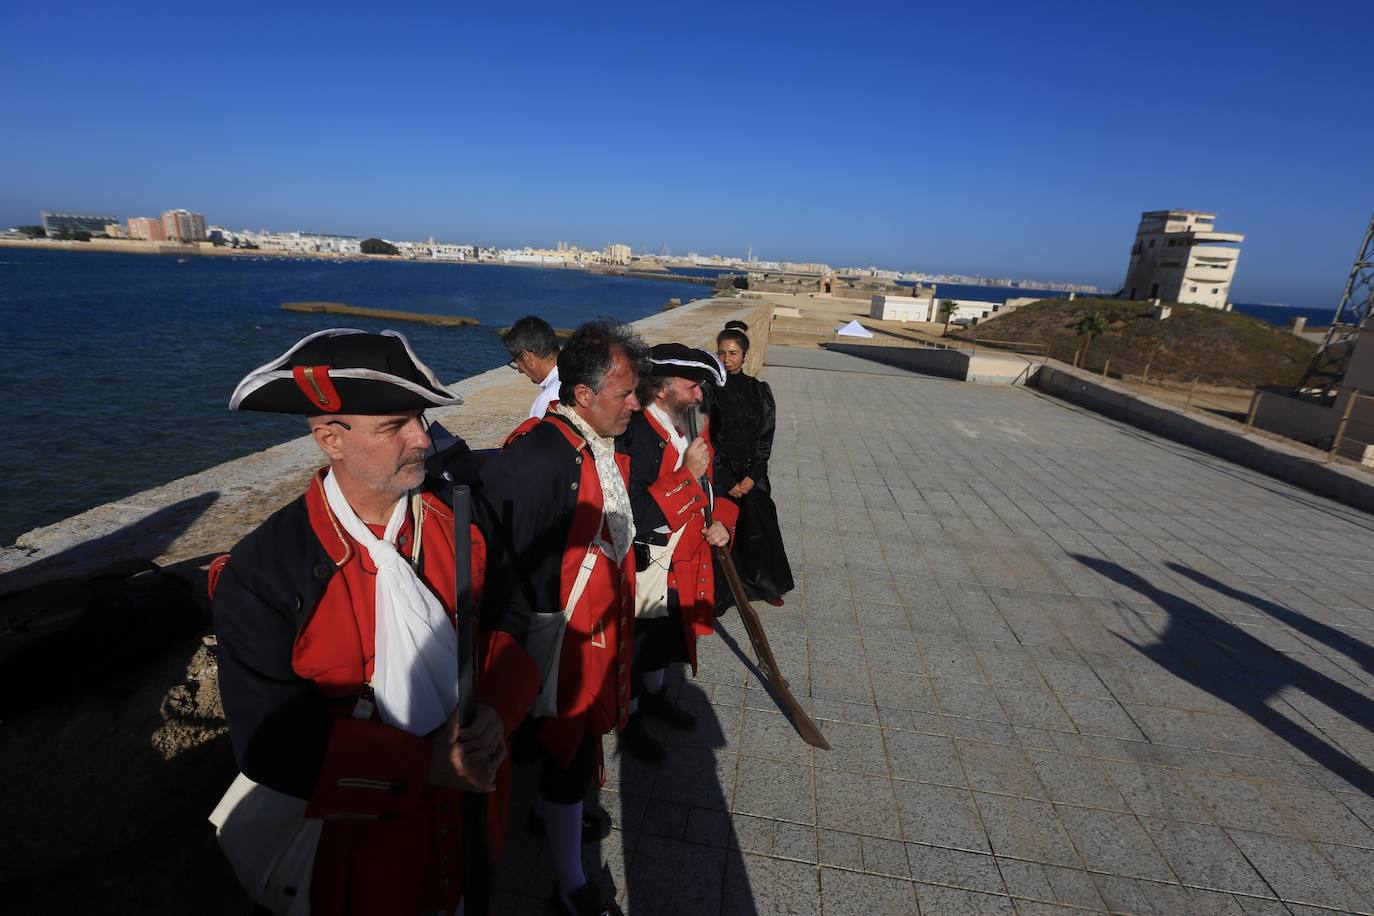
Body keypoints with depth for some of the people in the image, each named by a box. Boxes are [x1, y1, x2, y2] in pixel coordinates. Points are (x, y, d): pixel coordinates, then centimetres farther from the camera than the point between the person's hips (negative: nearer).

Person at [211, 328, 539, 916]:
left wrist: (497, 710, -24)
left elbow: (512, 628, -5)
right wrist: (427, 767, -24)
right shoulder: (261, 574, -20)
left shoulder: (458, 521, -11)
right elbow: (273, 741, -20)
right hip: (362, 846, -3)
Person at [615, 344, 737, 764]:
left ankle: (655, 695, 53)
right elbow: (636, 517, -34)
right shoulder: (635, 436, -27)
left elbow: (708, 485, 13)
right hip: (646, 571, -8)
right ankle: (630, 721, 38)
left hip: (684, 567, 8)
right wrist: (688, 475, -31)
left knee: (666, 637, 28)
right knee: (634, 648, 14)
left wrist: (721, 520, -5)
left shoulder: (687, 427, 1)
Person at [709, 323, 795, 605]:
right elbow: (707, 439, -8)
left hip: (753, 473, 2)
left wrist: (752, 476, -8)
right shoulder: (711, 389, -6)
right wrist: (727, 481, -10)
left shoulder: (760, 390, 1)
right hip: (720, 473, -2)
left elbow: (765, 437, 1)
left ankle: (766, 585, 31)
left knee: (760, 526, 9)